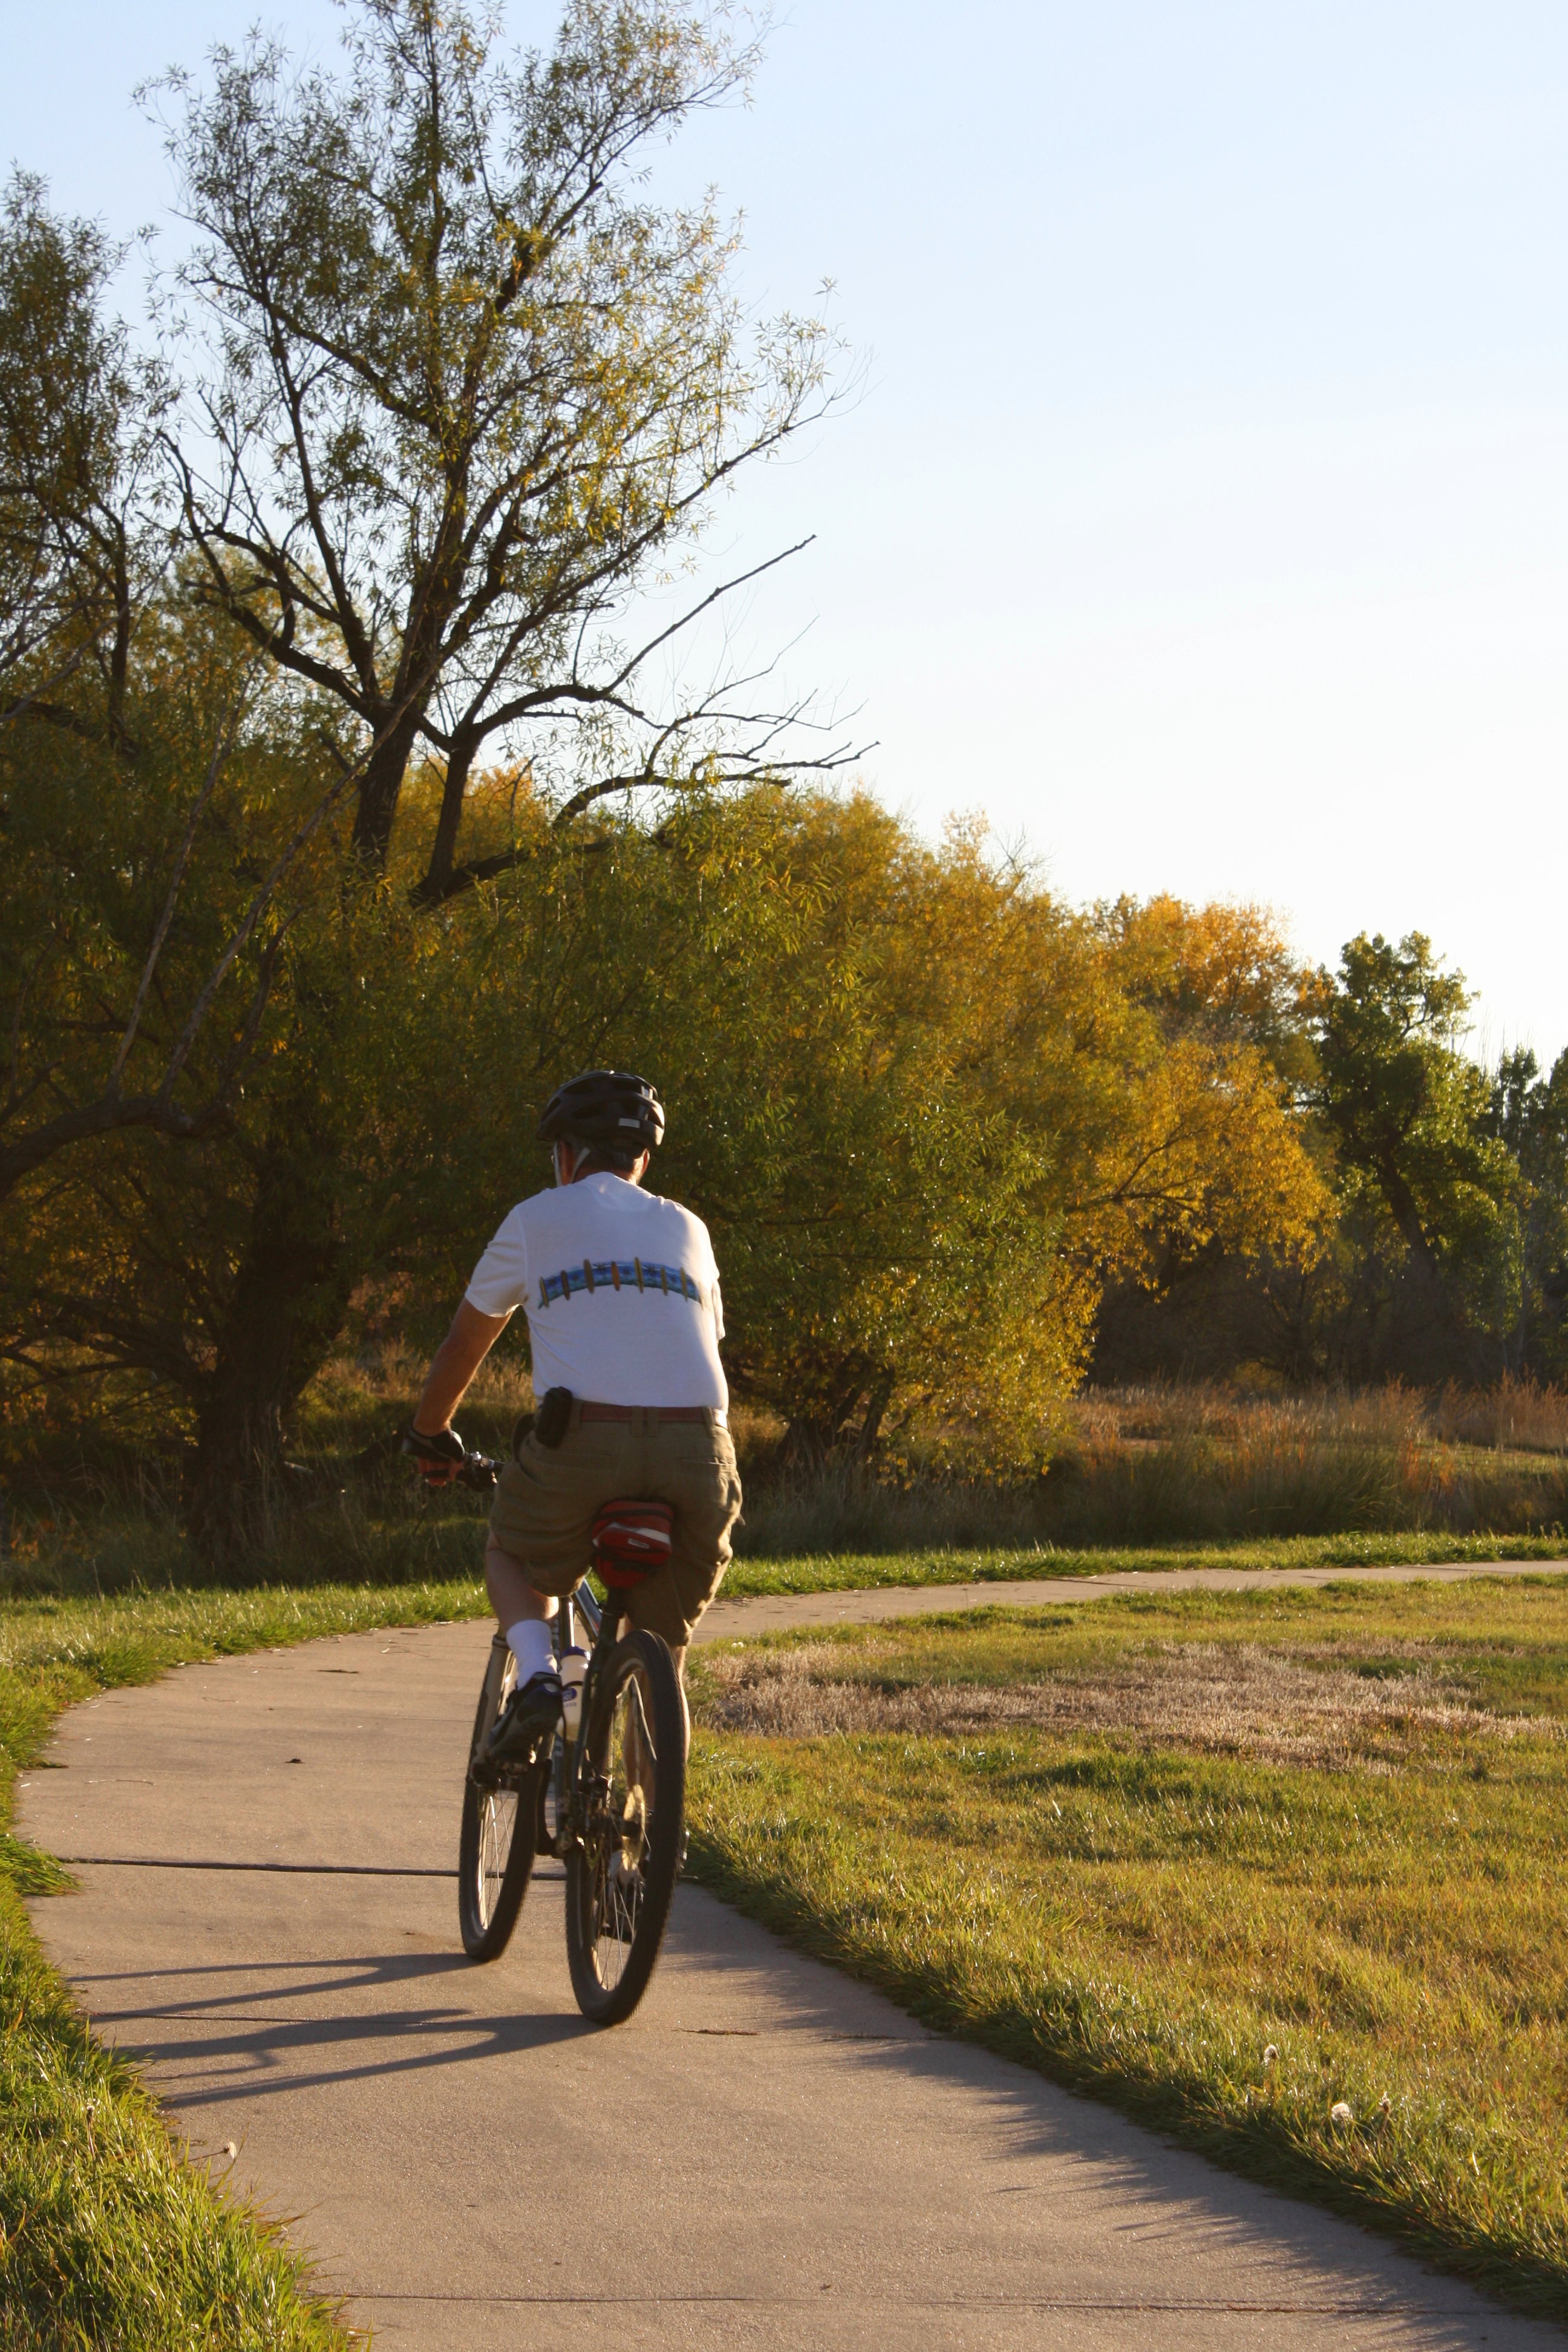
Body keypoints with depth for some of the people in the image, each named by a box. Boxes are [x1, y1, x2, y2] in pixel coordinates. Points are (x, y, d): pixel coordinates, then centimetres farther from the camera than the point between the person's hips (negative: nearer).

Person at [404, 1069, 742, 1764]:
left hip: (583, 1444, -3)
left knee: (512, 1556, 26)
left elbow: (463, 1344, 24)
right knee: (663, 1634, 20)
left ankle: (537, 1678, -1)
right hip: (697, 1450, 3)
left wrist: (428, 1434, 40)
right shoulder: (686, 1229, 24)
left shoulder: (536, 1219, 15)